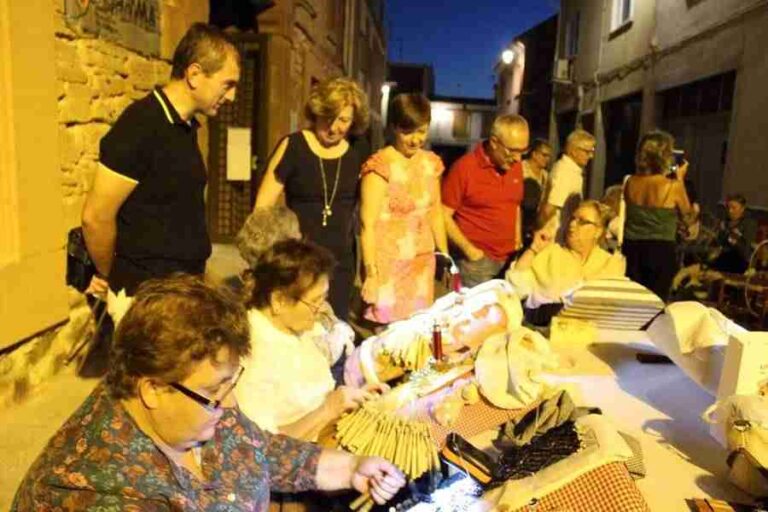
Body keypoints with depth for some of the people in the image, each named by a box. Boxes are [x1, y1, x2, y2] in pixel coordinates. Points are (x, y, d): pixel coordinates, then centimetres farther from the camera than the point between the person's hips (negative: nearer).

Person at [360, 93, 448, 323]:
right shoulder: (380, 165, -13)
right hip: (388, 264, -6)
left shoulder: (431, 163, 6)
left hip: (423, 265, 6)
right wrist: (370, 272, -19)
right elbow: (368, 224, -15)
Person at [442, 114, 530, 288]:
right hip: (477, 260, -5)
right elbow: (444, 215, -11)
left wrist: (517, 241, 12)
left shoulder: (516, 167, 6)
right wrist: (469, 249, -14)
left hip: (509, 259, 5)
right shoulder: (464, 167, -12)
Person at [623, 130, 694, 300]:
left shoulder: (631, 182, -1)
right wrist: (680, 179, 11)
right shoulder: (673, 186, -11)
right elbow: (687, 216, 7)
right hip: (661, 250, -4)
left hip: (631, 248, 4)